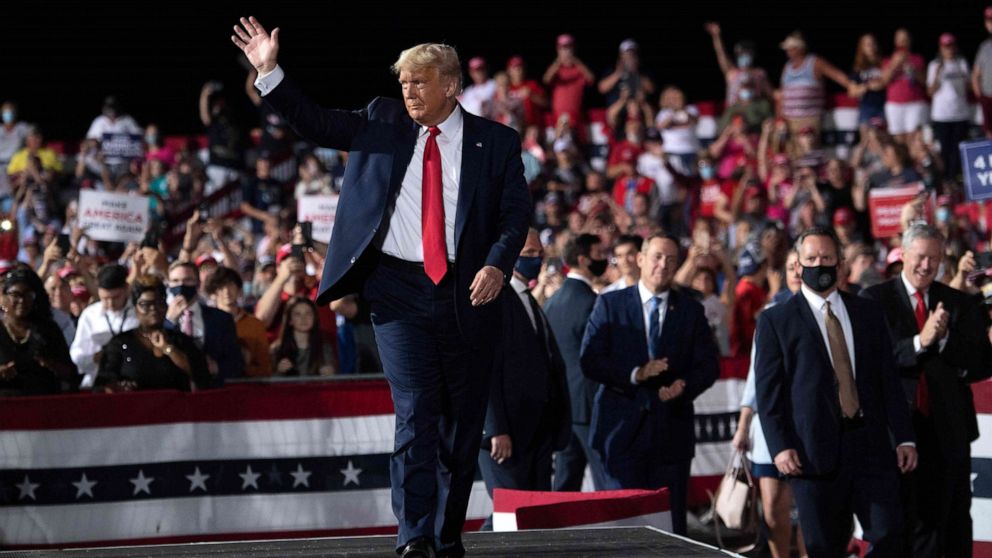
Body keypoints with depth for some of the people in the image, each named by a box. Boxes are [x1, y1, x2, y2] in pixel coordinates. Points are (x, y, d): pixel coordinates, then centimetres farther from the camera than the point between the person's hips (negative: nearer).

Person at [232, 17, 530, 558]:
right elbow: (316, 123, 7)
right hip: (399, 289, 0)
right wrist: (270, 72, -4)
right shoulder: (381, 124, 7)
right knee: (414, 413, -10)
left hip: (467, 293, 1)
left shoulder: (495, 142, 3)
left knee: (463, 419, 7)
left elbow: (516, 212, -1)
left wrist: (497, 264, -18)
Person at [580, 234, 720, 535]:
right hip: (624, 429, -2)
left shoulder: (691, 310, 11)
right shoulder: (610, 304, 5)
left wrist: (685, 385, -15)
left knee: (671, 522, 1)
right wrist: (634, 374, -17)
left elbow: (708, 365, 7)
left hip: (672, 428, 2)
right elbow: (590, 361, -3)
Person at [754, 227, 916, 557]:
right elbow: (767, 391, 0)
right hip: (815, 452, -3)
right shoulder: (776, 320, 4)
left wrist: (904, 438, 5)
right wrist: (779, 446, -11)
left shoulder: (868, 313, 14)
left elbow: (889, 380, 13)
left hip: (871, 446, 3)